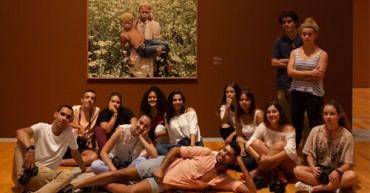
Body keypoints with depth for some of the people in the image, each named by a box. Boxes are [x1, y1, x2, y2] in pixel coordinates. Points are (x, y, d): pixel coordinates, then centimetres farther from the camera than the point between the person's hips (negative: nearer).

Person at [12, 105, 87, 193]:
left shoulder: (69, 132, 1)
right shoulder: (42, 127, -7)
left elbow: (75, 152, 19)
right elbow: (20, 131, -26)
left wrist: (84, 169, 32)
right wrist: (30, 149, -45)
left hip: (45, 176, 2)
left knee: (68, 174, -30)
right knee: (22, 140, -22)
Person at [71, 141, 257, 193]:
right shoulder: (205, 153, -6)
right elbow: (176, 150, -2)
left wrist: (242, 165, -16)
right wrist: (161, 169, -16)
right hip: (162, 164, 0)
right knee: (120, 174, -9)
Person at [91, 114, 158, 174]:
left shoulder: (146, 137, -11)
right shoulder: (122, 130, -18)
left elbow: (154, 156, -30)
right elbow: (103, 152, -21)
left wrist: (141, 138, -27)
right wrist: (114, 170, -36)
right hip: (114, 163, -1)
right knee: (95, 165, -33)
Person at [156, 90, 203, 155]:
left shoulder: (190, 111, 5)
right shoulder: (167, 116, 13)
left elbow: (193, 130, -7)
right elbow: (170, 134, 11)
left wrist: (192, 147, -20)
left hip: (195, 143, -3)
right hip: (179, 145, 3)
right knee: (159, 147, -29)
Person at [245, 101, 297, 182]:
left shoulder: (288, 129, -15)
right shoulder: (263, 126, -4)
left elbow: (290, 151, -32)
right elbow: (248, 144, -12)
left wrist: (269, 159, -37)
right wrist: (259, 158, -30)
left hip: (288, 167, -3)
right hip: (270, 166, 4)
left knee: (280, 144, -31)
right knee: (255, 142, -17)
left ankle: (258, 171, -19)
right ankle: (277, 173, -21)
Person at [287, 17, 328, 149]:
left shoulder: (322, 54, -4)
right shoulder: (294, 53, 7)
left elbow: (318, 77, -14)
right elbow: (290, 72, -8)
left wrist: (299, 74, -9)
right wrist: (310, 72, -15)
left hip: (314, 94, -3)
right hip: (296, 93, 4)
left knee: (315, 128, 0)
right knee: (296, 127, 13)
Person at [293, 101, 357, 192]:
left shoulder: (347, 136, -9)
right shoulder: (315, 131, -3)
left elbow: (348, 163, -8)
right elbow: (309, 153, 4)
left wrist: (338, 171, -29)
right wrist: (313, 167, -16)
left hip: (335, 172, -1)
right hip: (318, 170, 2)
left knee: (352, 175, -34)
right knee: (297, 170, -26)